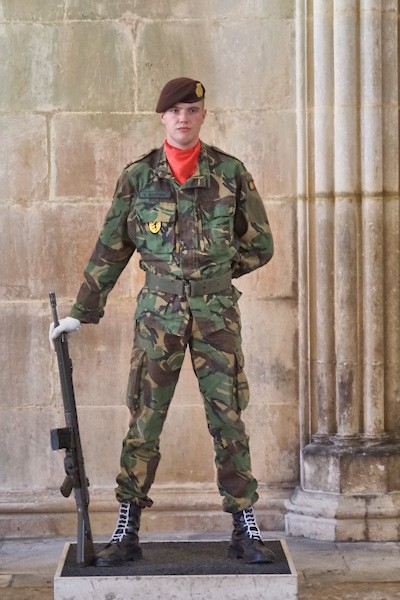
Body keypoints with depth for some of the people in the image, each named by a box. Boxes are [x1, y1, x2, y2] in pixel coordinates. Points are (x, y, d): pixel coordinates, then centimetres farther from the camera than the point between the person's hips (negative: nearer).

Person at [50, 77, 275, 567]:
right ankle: (126, 532, 10)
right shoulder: (138, 176, 4)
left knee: (228, 417, 2)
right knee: (143, 421, 2)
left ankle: (246, 531, 9)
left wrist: (213, 273, 8)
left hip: (217, 310, 0)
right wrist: (81, 313, 8)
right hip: (158, 311, 0)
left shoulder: (231, 172, 3)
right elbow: (110, 250, 9)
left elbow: (260, 245, 11)